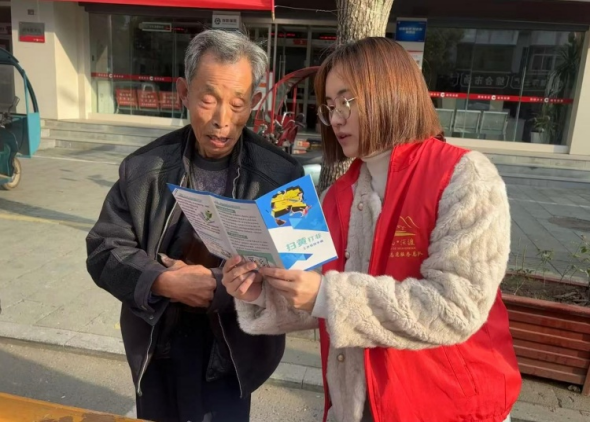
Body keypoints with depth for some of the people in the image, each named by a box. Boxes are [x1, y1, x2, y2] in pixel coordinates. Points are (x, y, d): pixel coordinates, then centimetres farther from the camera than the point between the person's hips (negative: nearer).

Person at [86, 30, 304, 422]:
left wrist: (216, 285, -23)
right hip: (156, 353, 3)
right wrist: (165, 282, -22)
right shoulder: (144, 168, -5)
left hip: (231, 356, -3)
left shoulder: (282, 175, -12)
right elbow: (104, 250, -5)